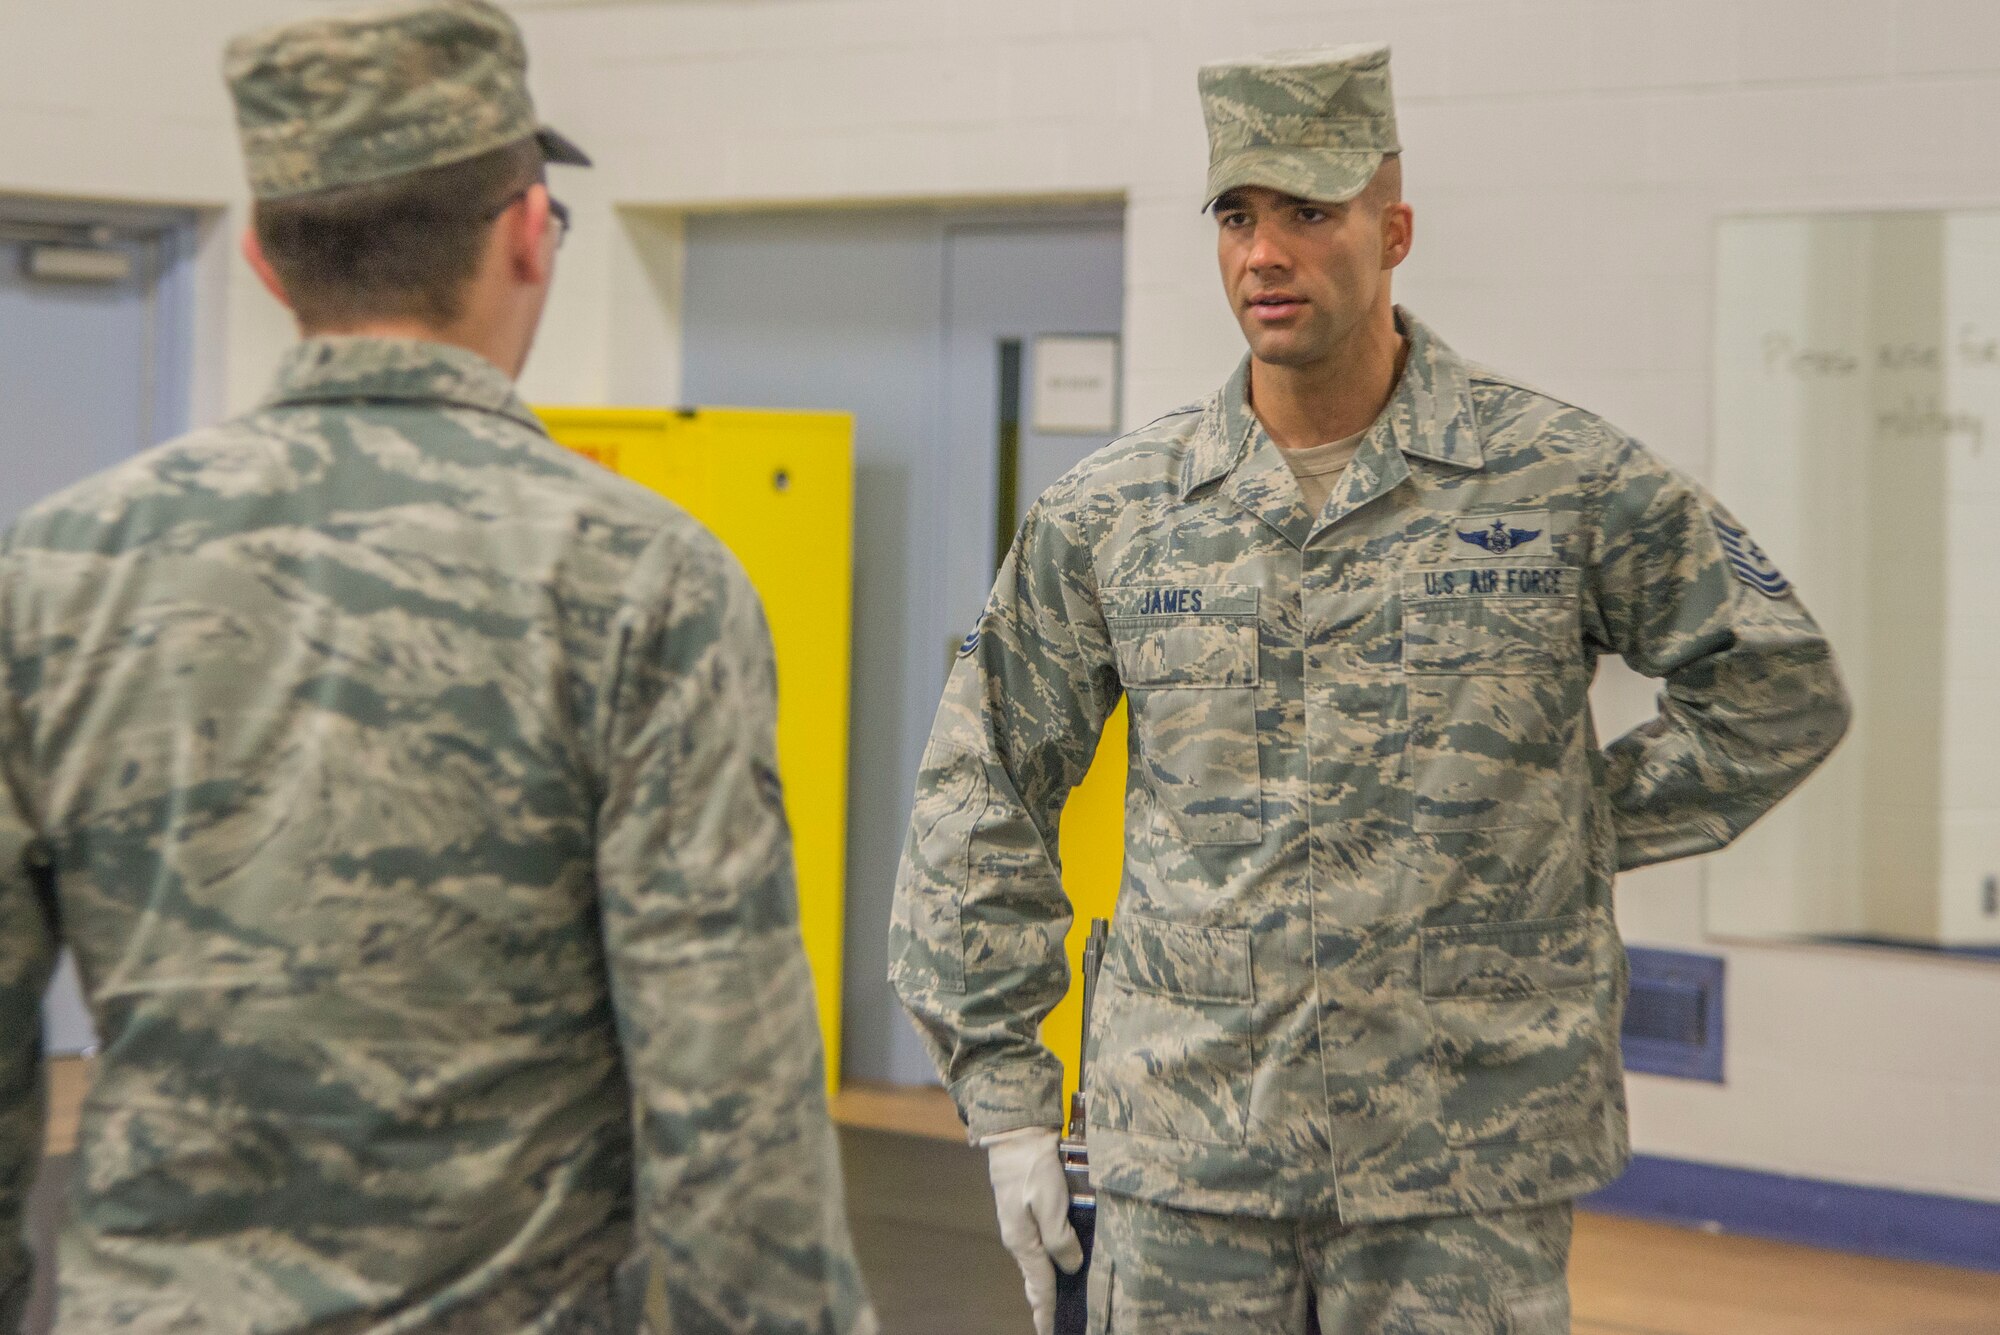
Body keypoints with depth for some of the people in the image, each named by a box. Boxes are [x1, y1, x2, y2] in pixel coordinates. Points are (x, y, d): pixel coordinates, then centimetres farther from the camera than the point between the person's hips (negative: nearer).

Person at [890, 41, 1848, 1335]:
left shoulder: (1568, 483, -3)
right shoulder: (1110, 512, 3)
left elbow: (1781, 690, 6)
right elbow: (982, 793, 9)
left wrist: (1592, 828, 0)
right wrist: (1003, 1087, 6)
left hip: (1462, 1178, -2)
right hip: (1182, 1157, 2)